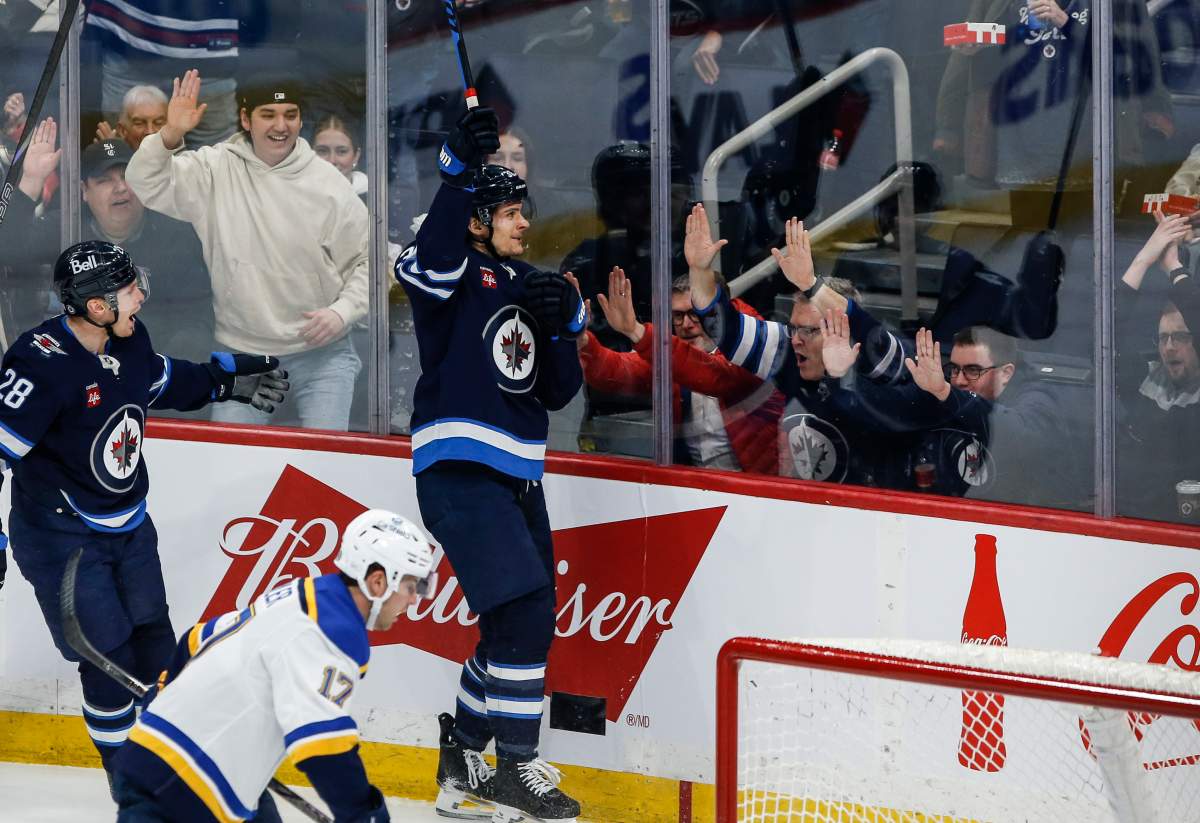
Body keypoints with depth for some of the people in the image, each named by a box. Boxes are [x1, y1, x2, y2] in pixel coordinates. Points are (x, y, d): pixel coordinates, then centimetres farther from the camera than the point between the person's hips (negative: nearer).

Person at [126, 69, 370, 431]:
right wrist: (170, 136, -26)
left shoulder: (328, 185, -5)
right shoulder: (216, 171, -3)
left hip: (321, 351, -1)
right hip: (242, 353, 1)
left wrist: (342, 312, -14)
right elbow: (146, 185, -9)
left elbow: (368, 260, 1)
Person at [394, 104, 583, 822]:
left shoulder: (528, 286, 18)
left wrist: (560, 327, -2)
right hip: (459, 470, -9)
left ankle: (463, 760, 27)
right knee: (526, 610, -17)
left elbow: (556, 392, 16)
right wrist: (462, 172, -37)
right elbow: (428, 263, -31)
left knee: (520, 623, 14)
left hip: (518, 476, 9)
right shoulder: (459, 272, -4)